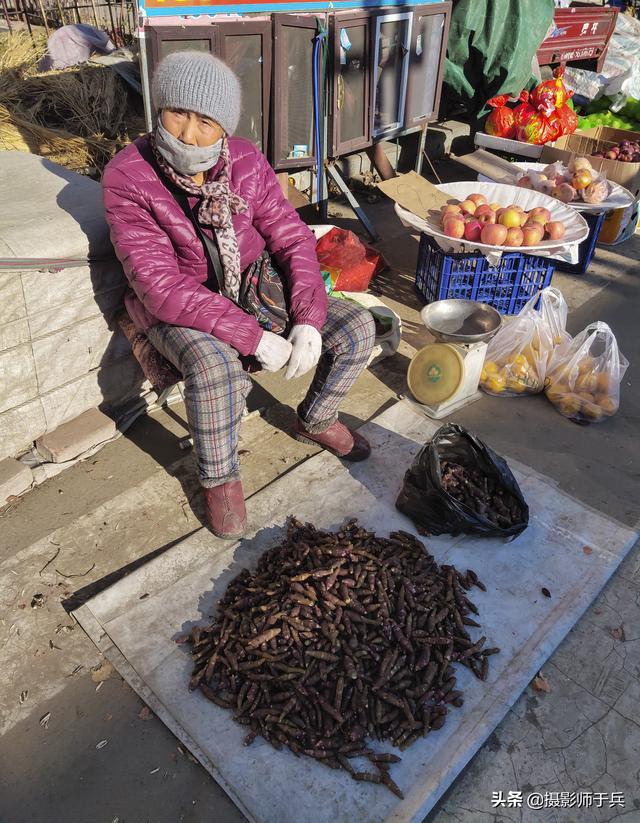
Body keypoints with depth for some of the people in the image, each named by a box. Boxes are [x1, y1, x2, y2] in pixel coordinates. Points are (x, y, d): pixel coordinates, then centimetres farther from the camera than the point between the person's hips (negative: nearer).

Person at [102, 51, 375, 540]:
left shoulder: (246, 162, -9)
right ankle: (219, 478, -7)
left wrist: (308, 321, -20)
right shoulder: (128, 178, -20)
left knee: (357, 328, -11)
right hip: (177, 308, -4)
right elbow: (162, 289, -26)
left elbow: (293, 240, -5)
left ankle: (315, 421, 16)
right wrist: (254, 337, -31)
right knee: (214, 366, -38)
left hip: (252, 287, 4)